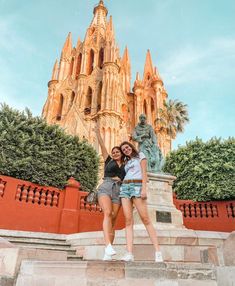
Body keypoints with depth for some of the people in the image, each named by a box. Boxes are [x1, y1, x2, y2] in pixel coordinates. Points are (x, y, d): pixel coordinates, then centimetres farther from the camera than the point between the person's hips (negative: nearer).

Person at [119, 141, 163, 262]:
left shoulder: (140, 155, 11)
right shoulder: (127, 162, 28)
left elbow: (144, 172, -1)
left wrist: (144, 188, -13)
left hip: (137, 186, -5)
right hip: (124, 187, 5)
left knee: (145, 218, -13)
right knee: (128, 220, -7)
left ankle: (158, 251, -11)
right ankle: (129, 253, -14)